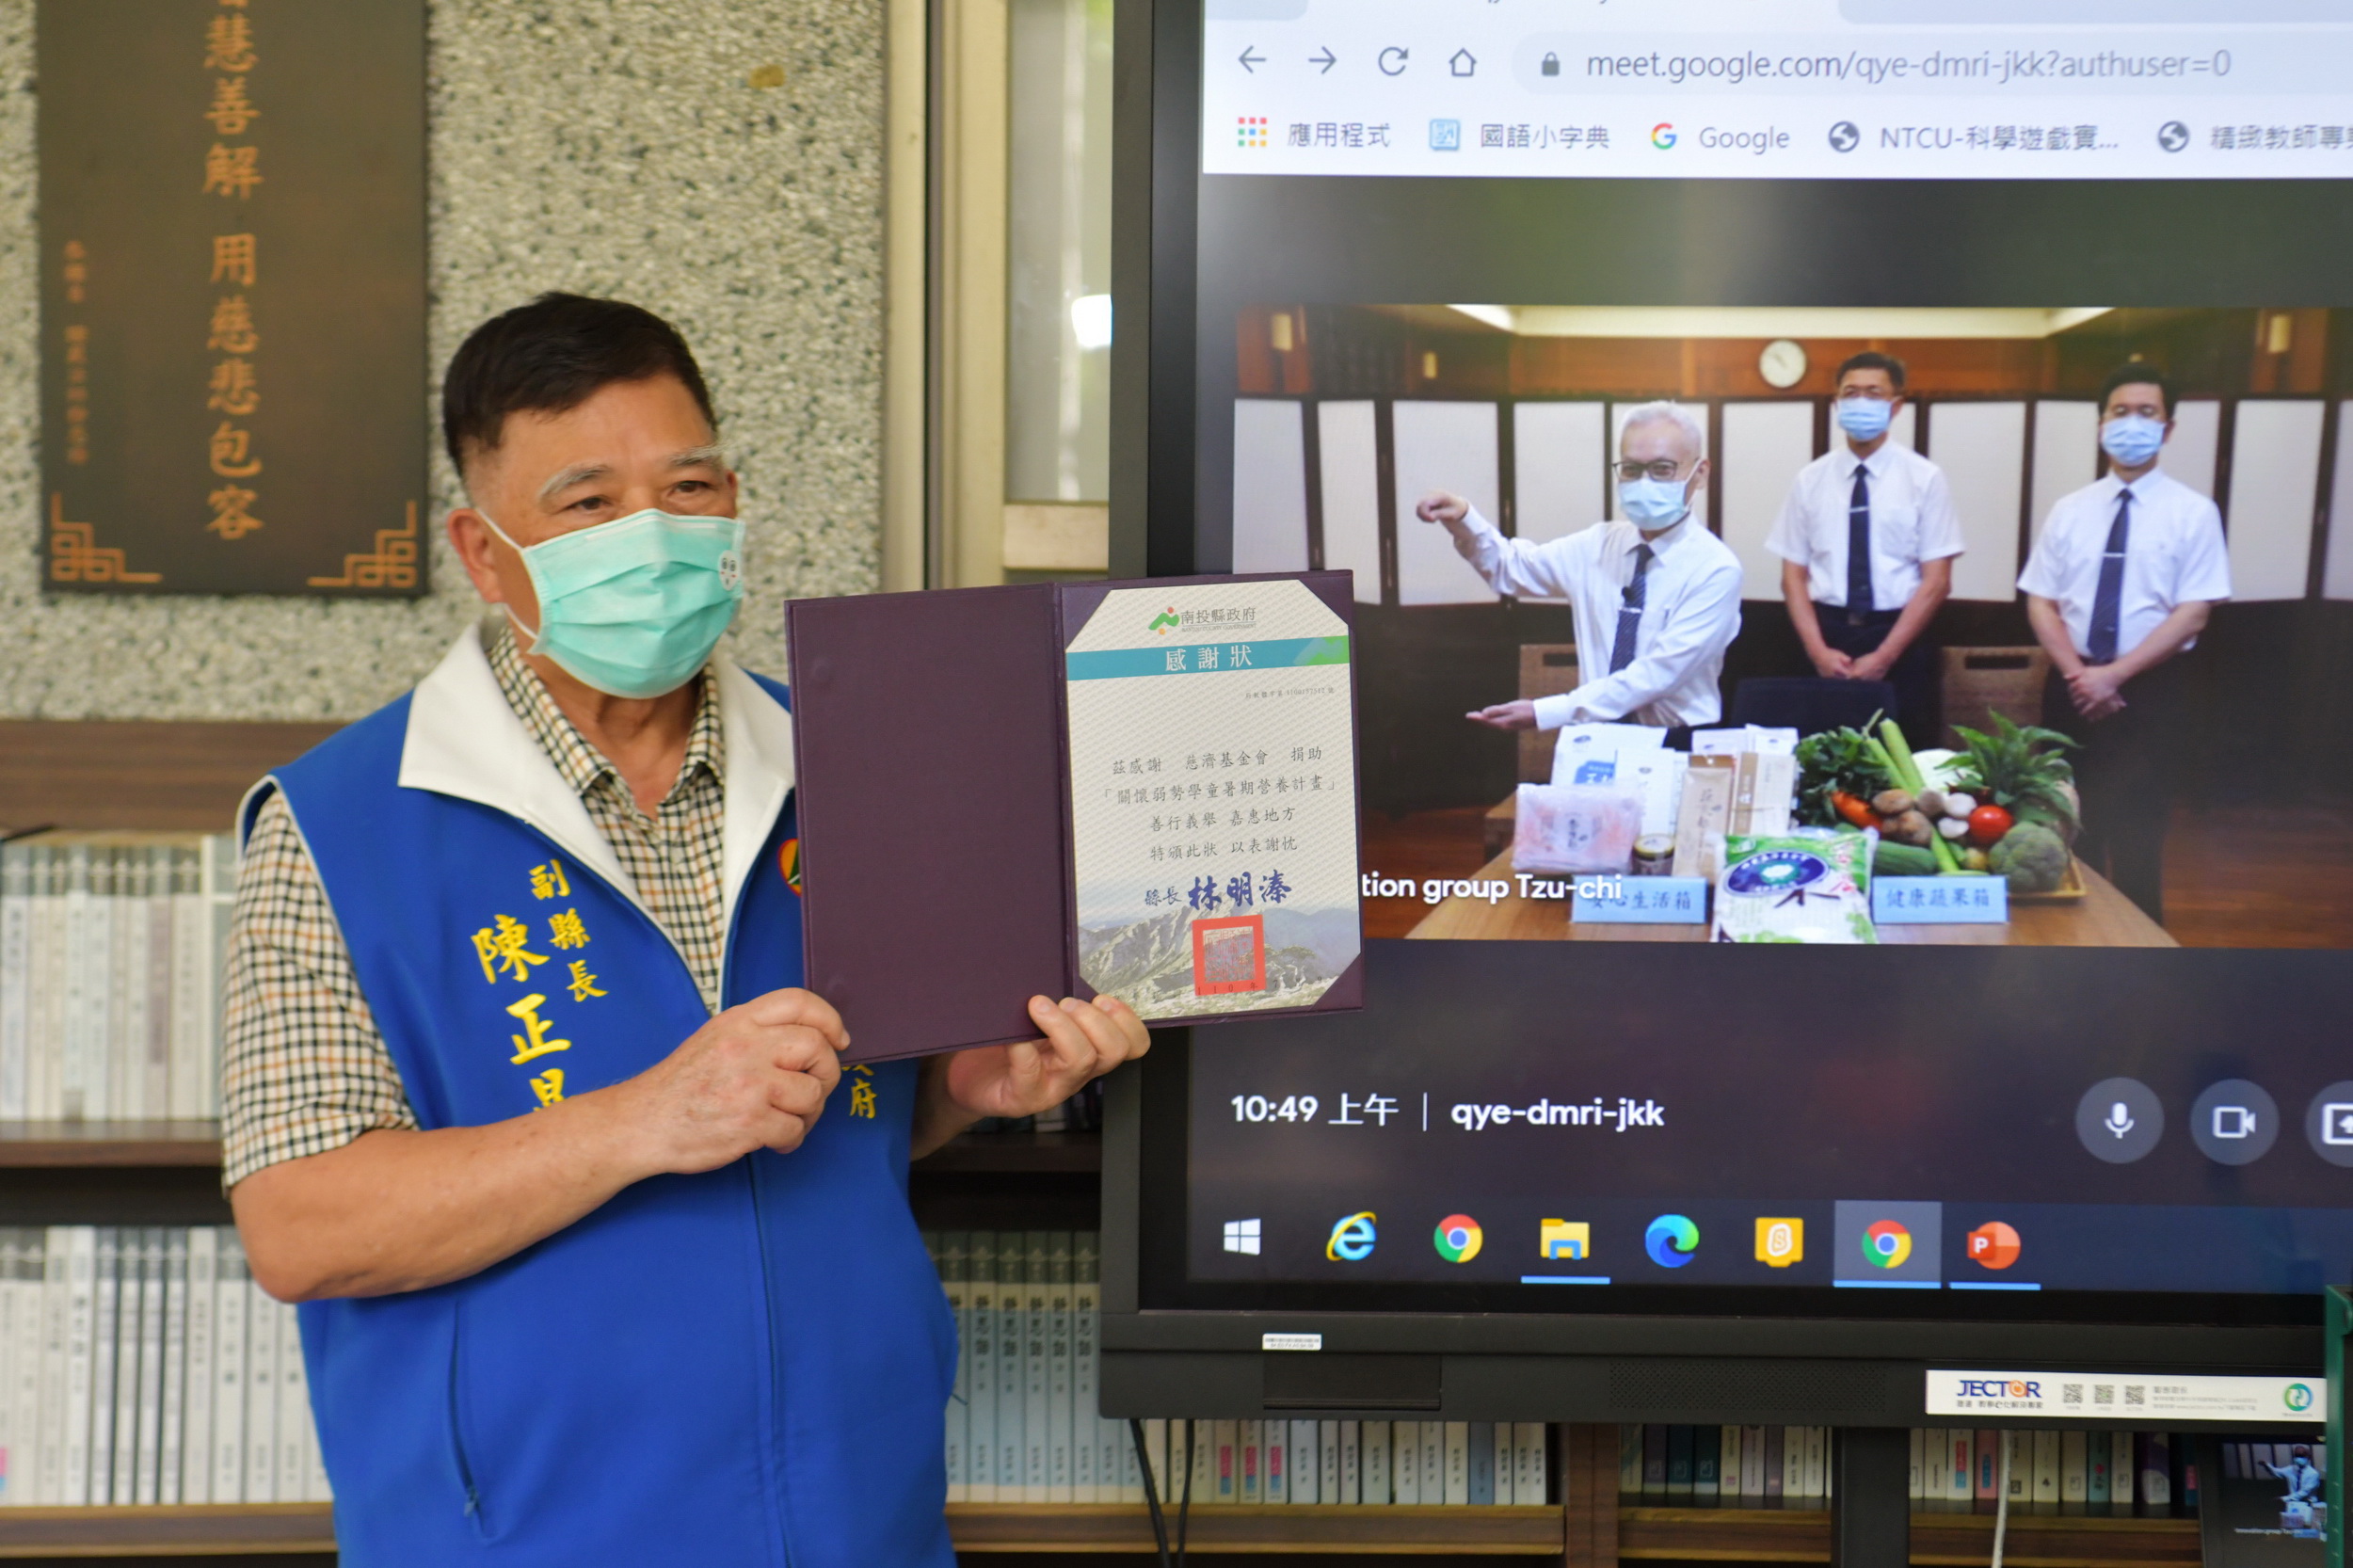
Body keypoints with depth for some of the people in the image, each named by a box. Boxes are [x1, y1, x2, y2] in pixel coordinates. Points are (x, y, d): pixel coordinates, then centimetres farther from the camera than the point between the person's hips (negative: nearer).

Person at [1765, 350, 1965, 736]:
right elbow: (1794, 575, 5)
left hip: (1902, 639, -2)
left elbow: (1937, 581, -5)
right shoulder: (1810, 480, 5)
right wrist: (1818, 650, -10)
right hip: (1829, 634, 2)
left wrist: (1884, 655, -13)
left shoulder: (1924, 478, -1)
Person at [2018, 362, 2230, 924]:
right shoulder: (2069, 511, 6)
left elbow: (2191, 615, -11)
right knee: (2071, 827, 8)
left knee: (2138, 832, 2)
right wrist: (2077, 674, -12)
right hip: (2071, 687, 3)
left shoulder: (2193, 513, -5)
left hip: (2148, 690, -3)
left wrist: (2114, 675, -17)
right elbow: (2041, 603, 4)